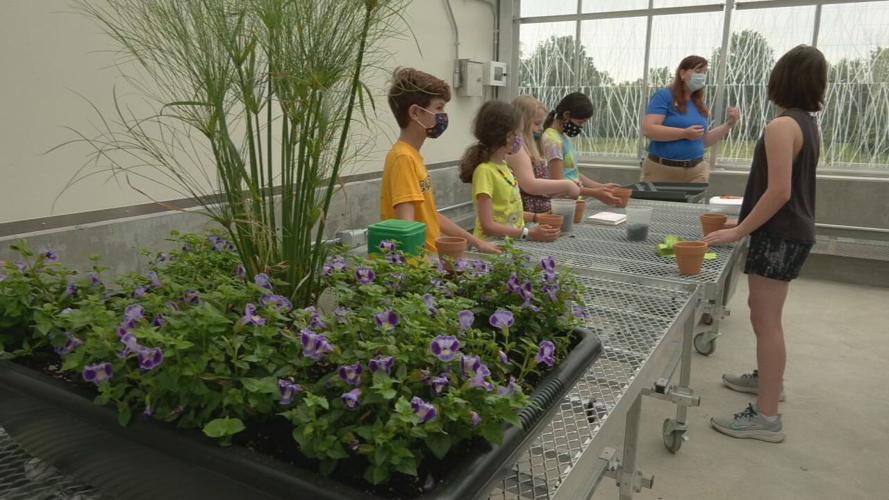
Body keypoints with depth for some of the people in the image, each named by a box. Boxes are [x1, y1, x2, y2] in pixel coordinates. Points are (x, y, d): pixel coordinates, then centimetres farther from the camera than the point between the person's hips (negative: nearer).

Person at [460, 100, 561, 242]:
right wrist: (529, 233, -22)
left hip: (512, 241, 7)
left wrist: (537, 217, 10)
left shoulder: (503, 166, 12)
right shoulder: (485, 171, -13)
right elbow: (488, 226, -18)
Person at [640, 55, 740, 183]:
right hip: (662, 169, -5)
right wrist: (684, 133, -20)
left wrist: (728, 125, 6)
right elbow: (647, 129, -17)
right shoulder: (664, 96, -5)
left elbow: (703, 141, 18)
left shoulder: (699, 105, 13)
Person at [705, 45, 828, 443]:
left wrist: (739, 231, -19)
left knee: (766, 320, -6)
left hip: (779, 236, -10)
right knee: (762, 312, 24)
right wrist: (747, 224, 23)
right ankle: (767, 377, 42)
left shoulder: (782, 126, -18)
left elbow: (779, 191, -24)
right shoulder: (808, 125, 11)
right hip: (794, 233, 10)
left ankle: (766, 417, 0)